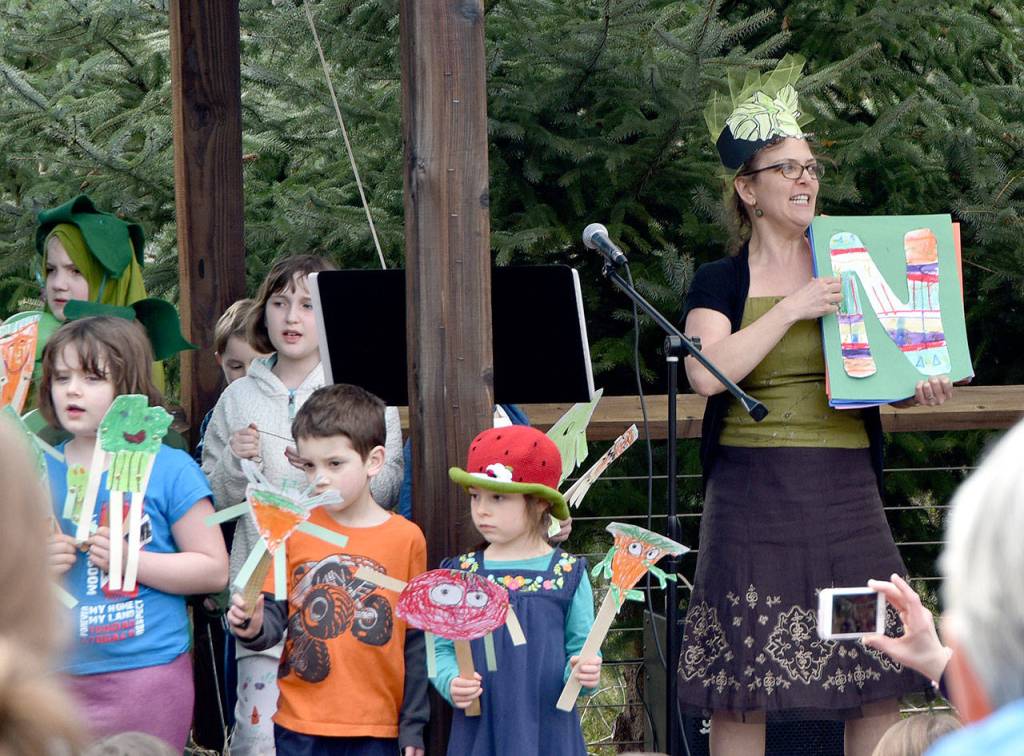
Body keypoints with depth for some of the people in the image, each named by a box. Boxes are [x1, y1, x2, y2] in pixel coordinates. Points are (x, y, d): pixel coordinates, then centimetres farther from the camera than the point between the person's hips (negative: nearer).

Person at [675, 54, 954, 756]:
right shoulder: (721, 282, 4)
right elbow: (707, 372, -14)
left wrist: (918, 387, -2)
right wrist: (793, 308, -14)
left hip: (846, 487, 3)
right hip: (753, 488, -3)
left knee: (878, 684, -2)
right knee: (742, 688, -5)